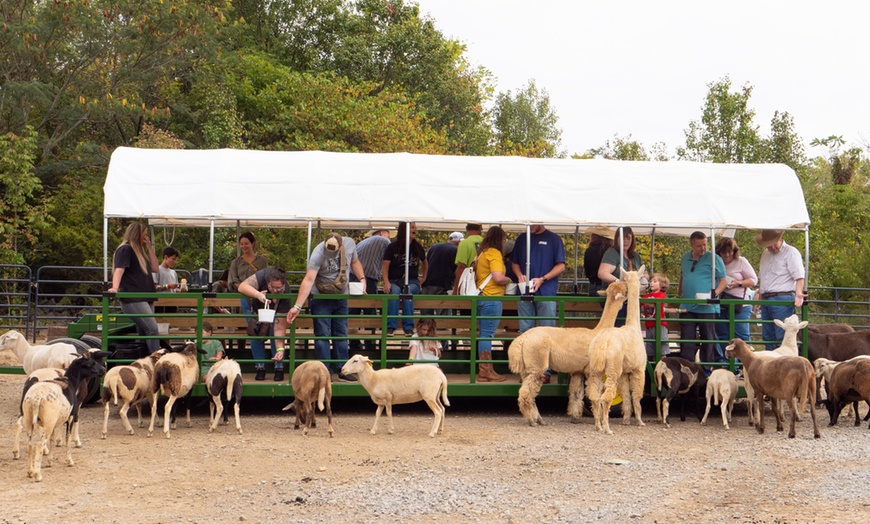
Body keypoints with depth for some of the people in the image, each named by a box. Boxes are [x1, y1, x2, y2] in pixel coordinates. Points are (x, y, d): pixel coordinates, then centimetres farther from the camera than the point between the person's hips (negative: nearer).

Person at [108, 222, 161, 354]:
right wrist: (115, 287, -33)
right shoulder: (125, 249, -4)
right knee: (152, 329, -21)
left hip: (145, 298, 10)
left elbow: (155, 268, 17)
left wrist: (150, 248, 11)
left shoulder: (140, 251, 23)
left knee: (144, 334, 7)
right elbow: (119, 269, -17)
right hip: (132, 299, -9)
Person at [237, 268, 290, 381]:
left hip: (276, 310, -1)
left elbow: (280, 328, -38)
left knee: (275, 333, -21)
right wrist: (258, 295, -64)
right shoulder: (263, 275, -39)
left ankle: (279, 368, -9)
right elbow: (242, 286, -48)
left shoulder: (285, 295, -39)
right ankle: (260, 368, -3)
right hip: (258, 308, 1)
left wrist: (280, 349, -48)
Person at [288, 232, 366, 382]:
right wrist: (297, 306, -39)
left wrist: (362, 278, -5)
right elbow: (308, 280, -33)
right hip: (321, 298, -5)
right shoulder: (318, 253, -26)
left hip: (341, 297, 5)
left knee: (341, 335, 9)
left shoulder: (350, 243, -9)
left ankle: (342, 371, 15)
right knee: (322, 335, -5)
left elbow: (354, 262, 13)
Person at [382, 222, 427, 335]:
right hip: (394, 280, -1)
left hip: (412, 281, 1)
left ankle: (408, 327, -39)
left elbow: (424, 262, 30)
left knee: (408, 292, -34)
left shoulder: (418, 247, 10)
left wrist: (424, 277, 20)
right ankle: (390, 327, -41)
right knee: (394, 292, -36)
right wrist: (386, 282, -17)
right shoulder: (393, 247, 1)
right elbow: (385, 267, -2)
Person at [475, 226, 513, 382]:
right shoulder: (494, 253, -12)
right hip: (492, 298, -9)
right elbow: (498, 277, -22)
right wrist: (508, 280, -3)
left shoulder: (482, 253, 16)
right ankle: (486, 371, -5)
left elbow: (476, 276, 23)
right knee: (487, 335, -7)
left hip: (481, 297, 9)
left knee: (484, 334, 11)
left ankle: (484, 370, 13)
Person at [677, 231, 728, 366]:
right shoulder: (685, 259, 15)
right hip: (687, 308, 4)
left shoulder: (714, 259, -1)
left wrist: (714, 293, -18)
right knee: (686, 340, 3)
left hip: (707, 308, -4)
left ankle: (706, 369, 9)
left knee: (707, 339, 3)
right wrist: (680, 294, 21)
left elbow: (723, 280, -2)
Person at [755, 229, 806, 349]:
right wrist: (759, 298, 18)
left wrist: (798, 294, -28)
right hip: (766, 299, 8)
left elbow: (799, 277, -13)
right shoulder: (765, 254, 20)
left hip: (782, 299, -8)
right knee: (767, 337, 8)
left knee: (781, 337, -11)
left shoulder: (791, 252, -3)